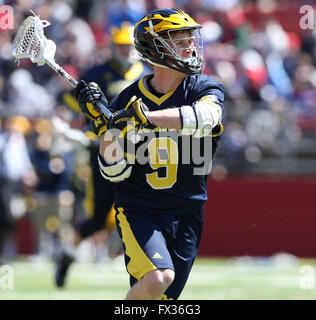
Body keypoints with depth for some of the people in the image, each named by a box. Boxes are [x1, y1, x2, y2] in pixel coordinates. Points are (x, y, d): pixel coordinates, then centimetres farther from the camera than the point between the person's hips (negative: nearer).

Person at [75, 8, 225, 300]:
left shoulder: (206, 89, -2)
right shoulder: (128, 100, -2)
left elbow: (204, 117, -28)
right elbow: (115, 172, -3)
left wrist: (148, 116, -38)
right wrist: (103, 124, -17)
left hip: (186, 214, 2)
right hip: (137, 209, -2)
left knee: (164, 296, 5)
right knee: (157, 277, -27)